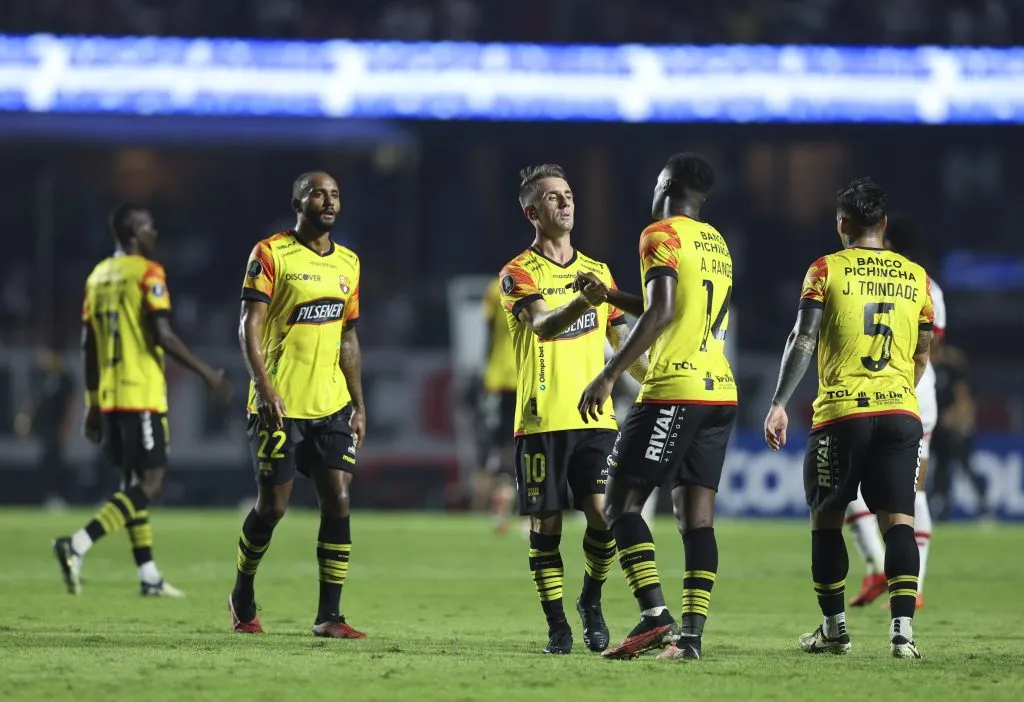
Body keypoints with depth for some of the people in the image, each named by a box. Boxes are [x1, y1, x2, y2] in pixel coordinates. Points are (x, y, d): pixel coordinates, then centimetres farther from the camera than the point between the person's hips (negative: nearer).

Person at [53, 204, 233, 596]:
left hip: (109, 398, 8)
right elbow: (162, 336, -17)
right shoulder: (147, 274, -9)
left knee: (133, 482, 13)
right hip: (142, 395, -8)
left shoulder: (98, 276, 13)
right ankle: (78, 545, -21)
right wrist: (207, 374, -9)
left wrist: (92, 405, 19)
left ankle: (149, 577, 13)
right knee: (149, 484, -7)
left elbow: (88, 346, 14)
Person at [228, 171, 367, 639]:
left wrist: (358, 403, 14)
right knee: (272, 506, 1)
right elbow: (248, 326, -12)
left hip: (331, 406, 5)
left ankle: (329, 615, -2)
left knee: (338, 502, -6)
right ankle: (242, 599, 24)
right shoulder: (270, 254, -6)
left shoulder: (348, 263, 12)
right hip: (279, 405, -5)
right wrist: (264, 387, -23)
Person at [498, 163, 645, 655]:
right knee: (546, 522, -2)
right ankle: (557, 625, 7)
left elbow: (622, 342, 22)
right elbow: (542, 326, -21)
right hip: (542, 420, -3)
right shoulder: (519, 274, -1)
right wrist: (582, 301, -40)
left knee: (603, 513, -9)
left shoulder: (597, 272, 15)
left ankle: (591, 601, 14)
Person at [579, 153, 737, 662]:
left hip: (673, 389, -8)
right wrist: (612, 298, 40)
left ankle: (654, 614, -17)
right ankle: (691, 634, -3)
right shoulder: (717, 244, 19)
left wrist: (608, 375, -19)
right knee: (697, 518, 4)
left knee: (621, 503, -4)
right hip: (721, 391, 8)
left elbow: (660, 313, -18)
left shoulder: (661, 236, -5)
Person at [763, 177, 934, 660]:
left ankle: (834, 629, 15)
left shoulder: (826, 270, 0)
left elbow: (802, 340, -8)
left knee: (826, 519, 12)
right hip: (900, 412, 2)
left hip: (841, 412, -2)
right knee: (897, 520, -1)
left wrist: (779, 404, -6)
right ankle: (902, 629, -15)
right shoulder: (915, 277, 11)